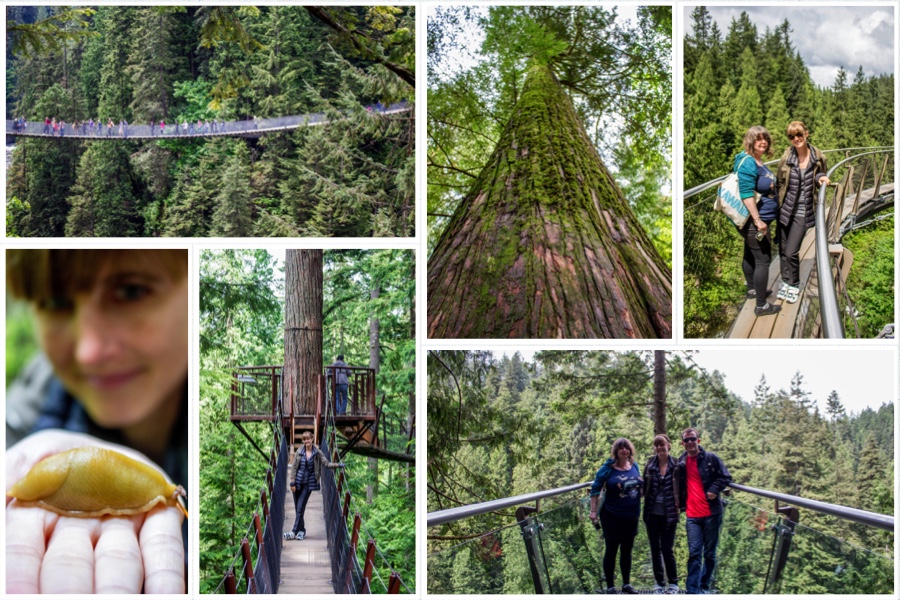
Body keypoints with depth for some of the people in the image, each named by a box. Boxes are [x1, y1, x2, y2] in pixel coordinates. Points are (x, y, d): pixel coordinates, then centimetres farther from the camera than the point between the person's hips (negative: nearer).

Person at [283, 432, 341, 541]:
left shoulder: (317, 453, -1)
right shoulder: (299, 452, -1)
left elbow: (326, 463, -3)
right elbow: (293, 467, 1)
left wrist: (337, 465, -20)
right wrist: (292, 482, -4)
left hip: (308, 483, -2)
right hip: (298, 482, 2)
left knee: (300, 508, -6)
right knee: (297, 508, 6)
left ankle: (294, 532, -5)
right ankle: (301, 530, 18)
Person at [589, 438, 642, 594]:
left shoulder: (634, 467, 5)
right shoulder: (608, 468, -9)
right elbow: (595, 489, -7)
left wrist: (639, 510, 14)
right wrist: (593, 511, -12)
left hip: (631, 516, 5)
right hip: (612, 516, -5)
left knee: (627, 550, 13)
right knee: (611, 550, 3)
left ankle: (627, 584, 24)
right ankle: (610, 586, 9)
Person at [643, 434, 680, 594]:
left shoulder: (676, 465, -4)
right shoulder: (649, 465, 4)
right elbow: (645, 487, 10)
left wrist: (679, 506, -7)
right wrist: (647, 502, -1)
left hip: (669, 514, -3)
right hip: (652, 514, 3)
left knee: (667, 548, -3)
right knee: (655, 549, 8)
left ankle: (673, 582, 12)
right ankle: (659, 583, 18)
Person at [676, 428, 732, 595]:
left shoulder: (710, 458, -1)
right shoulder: (681, 463, 11)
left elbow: (726, 477, -1)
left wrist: (714, 490, -16)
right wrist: (680, 504, 14)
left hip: (712, 513, -2)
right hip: (692, 515, 2)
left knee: (710, 553, 6)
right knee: (694, 553, -6)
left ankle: (704, 587, 19)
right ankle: (692, 591, -8)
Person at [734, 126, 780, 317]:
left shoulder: (758, 161, 10)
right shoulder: (748, 163, -21)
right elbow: (746, 194, -26)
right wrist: (758, 220, -27)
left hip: (755, 221, 10)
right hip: (754, 221, -10)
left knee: (751, 255, 23)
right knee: (763, 259, -4)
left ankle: (752, 290, 40)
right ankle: (761, 305, 1)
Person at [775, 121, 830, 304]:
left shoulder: (818, 158, -6)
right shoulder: (786, 158, -5)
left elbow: (822, 179, 11)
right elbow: (778, 181, 7)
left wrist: (822, 179, -13)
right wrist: (776, 205, 2)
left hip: (803, 212, -2)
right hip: (785, 210, 2)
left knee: (791, 252, -6)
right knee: (783, 250, 11)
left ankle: (794, 285, 15)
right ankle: (785, 282, 32)